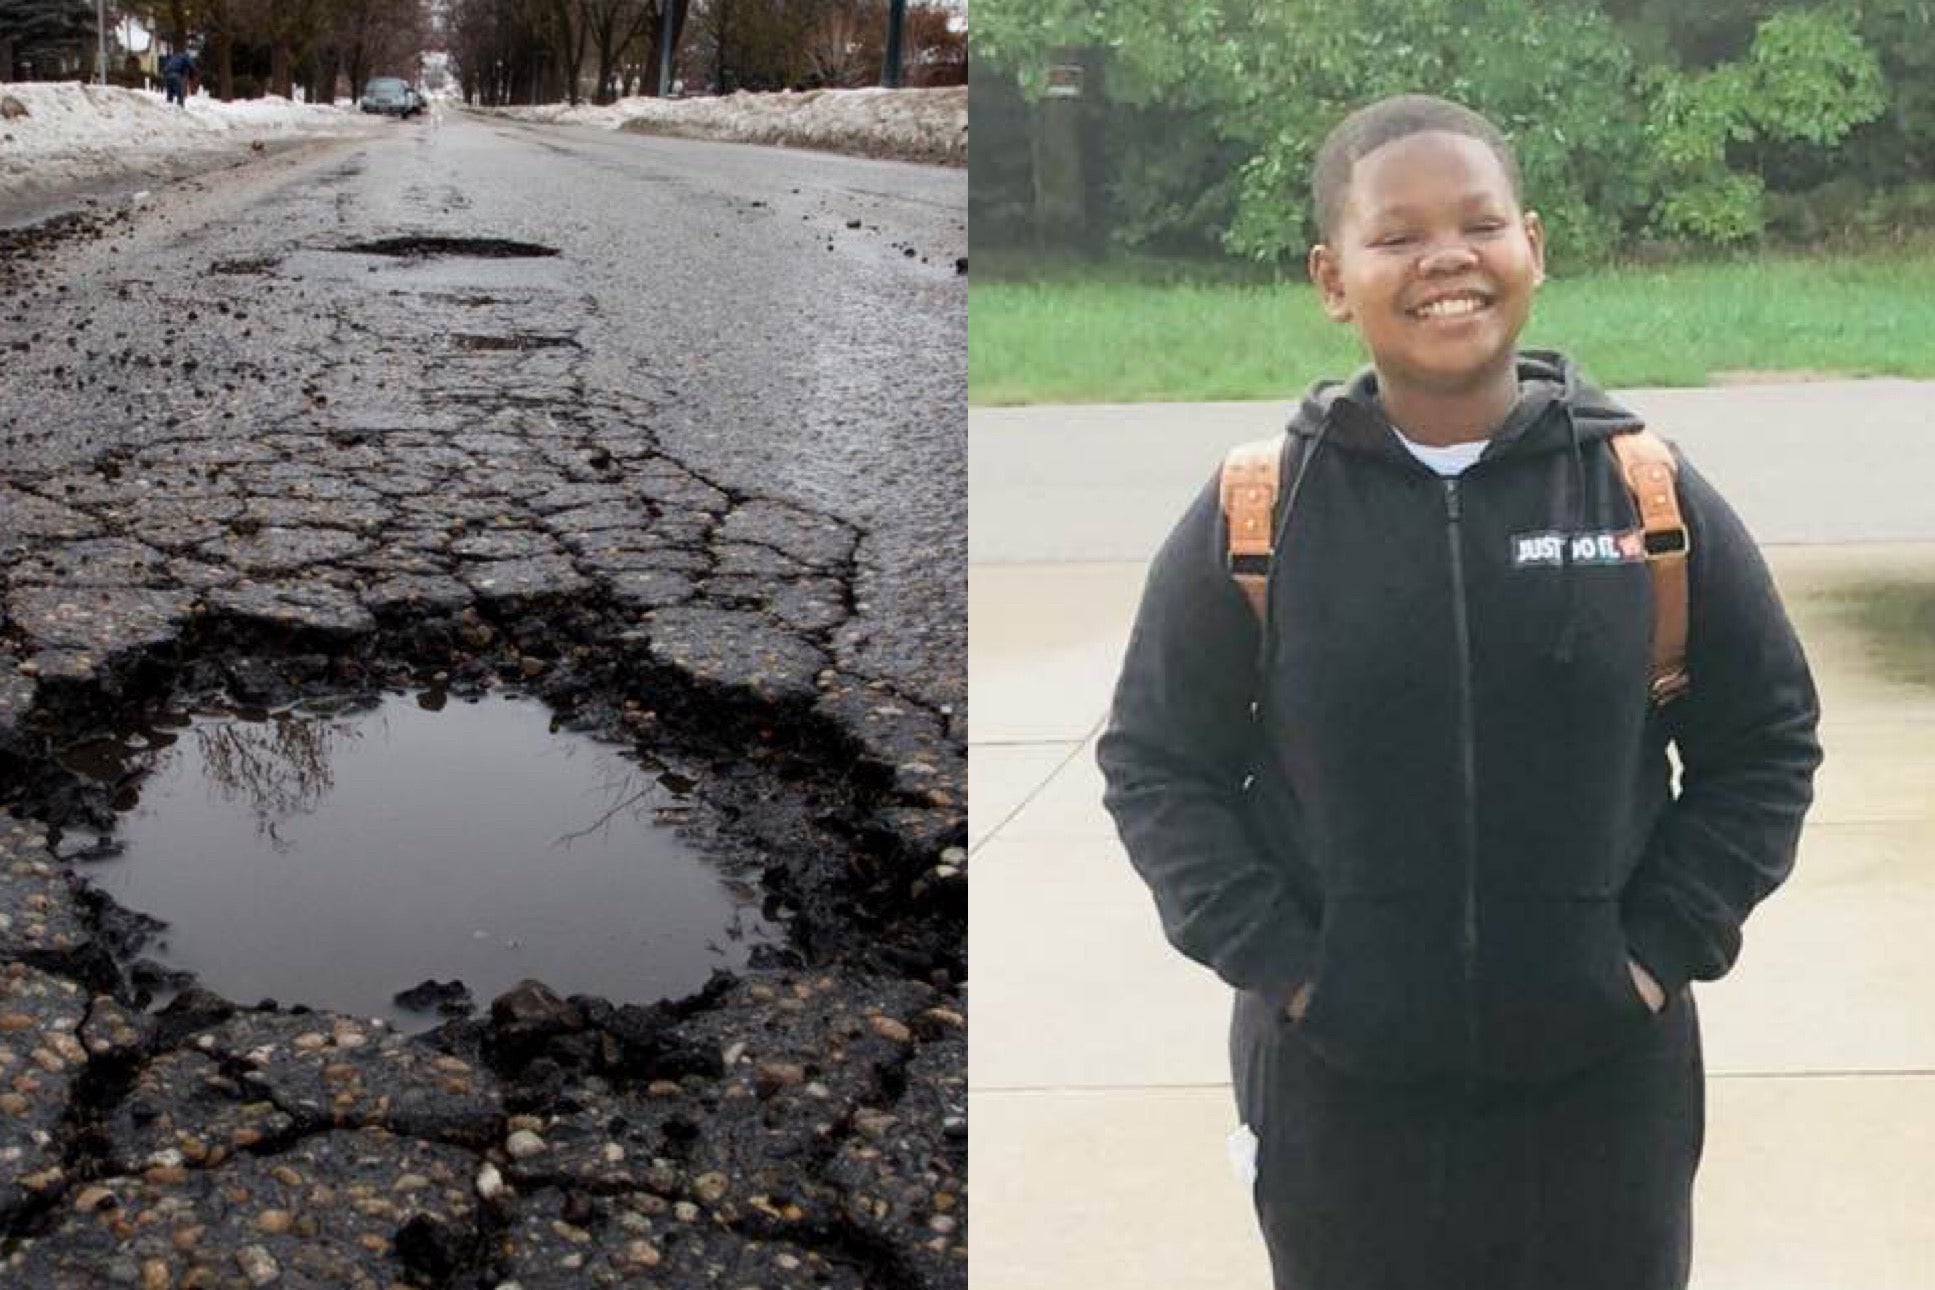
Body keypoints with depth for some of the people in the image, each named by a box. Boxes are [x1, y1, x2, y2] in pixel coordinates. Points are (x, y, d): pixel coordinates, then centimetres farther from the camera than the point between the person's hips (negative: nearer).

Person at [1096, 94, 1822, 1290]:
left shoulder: (1647, 488, -5)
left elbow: (1766, 737, 4)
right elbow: (1156, 762, 1)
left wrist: (1669, 943, -4)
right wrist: (1272, 959, -8)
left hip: (1605, 1074, 1)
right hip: (1337, 1081, 0)